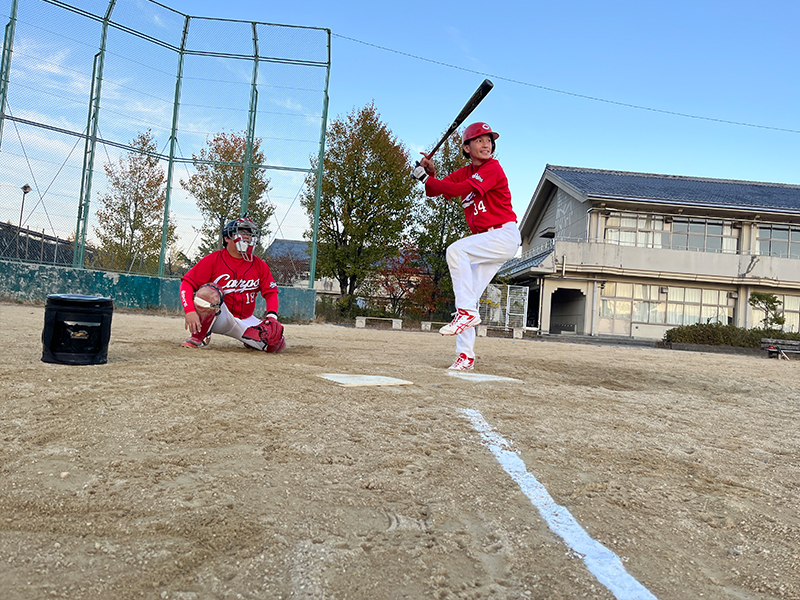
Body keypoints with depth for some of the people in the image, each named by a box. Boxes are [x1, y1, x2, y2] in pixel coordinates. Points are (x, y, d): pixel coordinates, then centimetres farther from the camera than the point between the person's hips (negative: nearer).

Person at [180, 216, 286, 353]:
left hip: (245, 321, 4)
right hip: (218, 318, -4)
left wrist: (272, 316, -15)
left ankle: (252, 341, 27)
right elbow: (187, 283, -12)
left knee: (278, 343, -8)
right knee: (209, 291, -35)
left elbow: (271, 292, 4)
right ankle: (198, 336, -12)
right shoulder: (213, 259, -9)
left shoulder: (260, 265, 1)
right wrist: (190, 311, -29)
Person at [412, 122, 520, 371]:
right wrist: (431, 172, -15)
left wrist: (426, 178, -19)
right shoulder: (463, 173, 13)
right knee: (466, 295, 2)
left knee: (456, 250, -29)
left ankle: (467, 312, -25)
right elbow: (435, 190, 4)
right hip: (486, 241, 8)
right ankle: (465, 356, 6)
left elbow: (461, 189, -24)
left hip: (505, 236, -8)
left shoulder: (493, 168, -10)